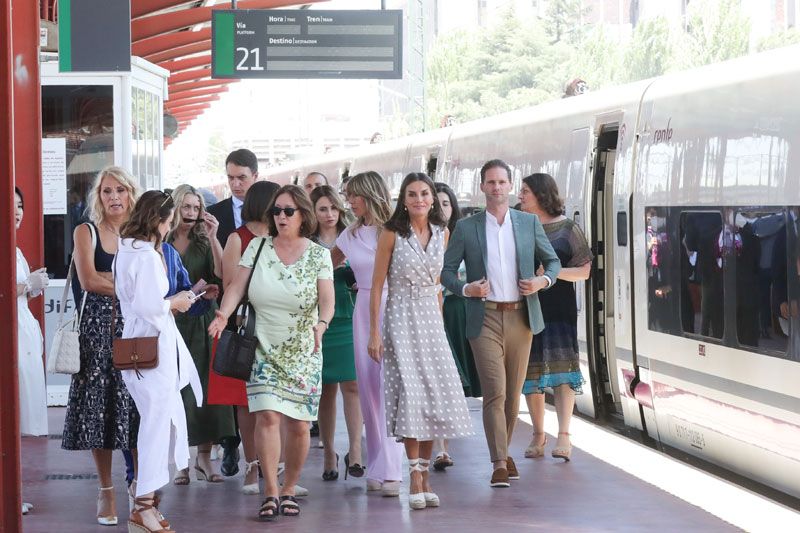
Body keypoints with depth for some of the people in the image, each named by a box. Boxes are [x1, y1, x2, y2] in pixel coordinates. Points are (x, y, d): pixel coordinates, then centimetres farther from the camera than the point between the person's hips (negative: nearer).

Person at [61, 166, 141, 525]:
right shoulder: (86, 232, 4)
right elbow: (89, 280, -10)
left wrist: (109, 281, -10)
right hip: (98, 327, -1)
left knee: (139, 410, -2)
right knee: (100, 410, -1)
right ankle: (106, 491, 8)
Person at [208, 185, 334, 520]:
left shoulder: (318, 255, 0)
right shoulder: (257, 247, 2)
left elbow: (327, 300, -9)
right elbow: (237, 286, -4)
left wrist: (321, 324, -30)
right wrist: (224, 314, -23)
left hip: (303, 354, 0)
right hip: (264, 350, 0)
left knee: (298, 425, 0)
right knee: (268, 416, -14)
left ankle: (289, 490, 17)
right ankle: (271, 494, -9)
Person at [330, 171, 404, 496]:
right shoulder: (351, 235, 11)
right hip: (363, 312, 5)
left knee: (388, 387, -11)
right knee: (369, 390, 4)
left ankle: (390, 470, -13)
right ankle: (377, 469, 9)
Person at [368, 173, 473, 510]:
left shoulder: (442, 233, 7)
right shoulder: (392, 234, -6)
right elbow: (377, 285, -4)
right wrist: (374, 333, -8)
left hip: (432, 319, 4)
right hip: (401, 318, -4)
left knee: (435, 396, 0)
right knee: (410, 394, -11)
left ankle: (424, 473, 7)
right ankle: (415, 475, -8)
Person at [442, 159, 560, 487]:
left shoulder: (529, 223, 8)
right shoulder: (466, 228, 3)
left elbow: (553, 261, 15)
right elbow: (446, 271, 6)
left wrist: (543, 281, -6)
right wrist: (465, 289, -13)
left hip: (521, 317, 2)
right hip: (485, 318, -2)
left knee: (513, 393, 9)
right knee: (494, 392, -11)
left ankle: (504, 451, 27)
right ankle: (499, 464, -11)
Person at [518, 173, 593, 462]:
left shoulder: (567, 229, 2)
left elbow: (584, 271, 1)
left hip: (559, 309, -3)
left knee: (561, 364, -12)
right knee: (530, 370, 4)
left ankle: (564, 435, -15)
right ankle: (538, 434, 14)